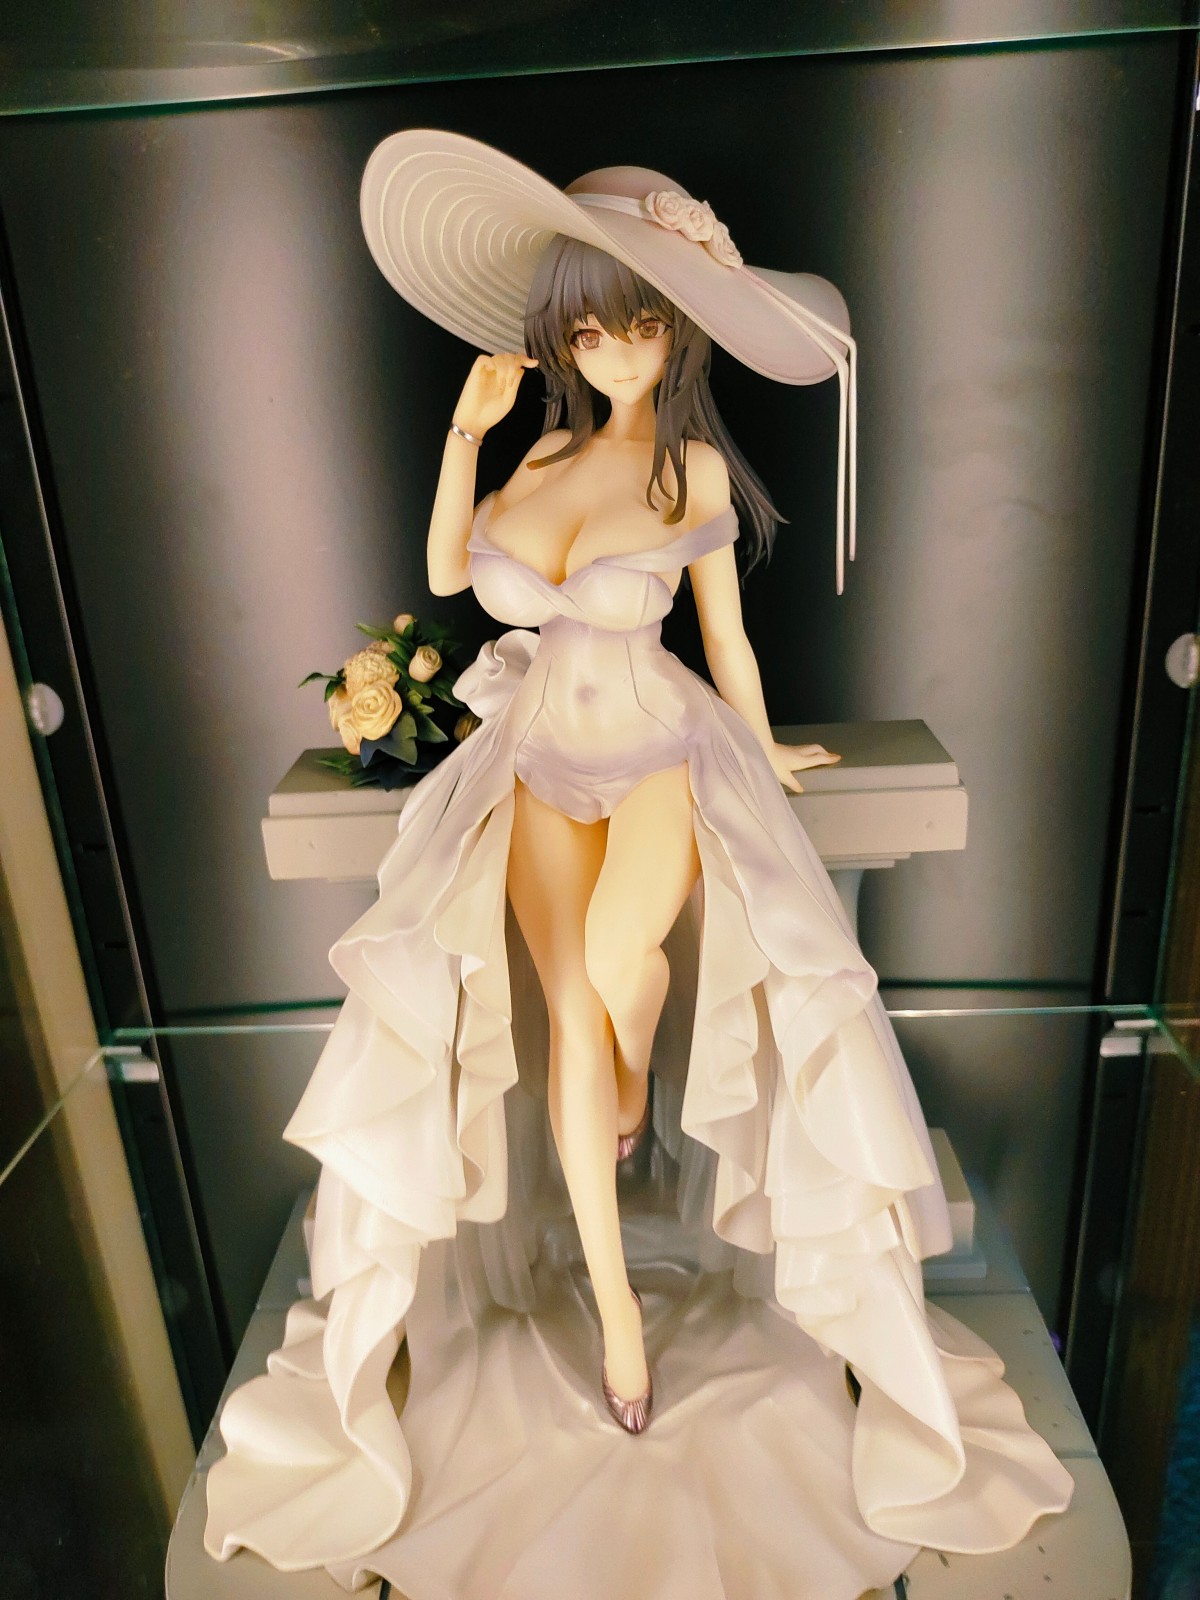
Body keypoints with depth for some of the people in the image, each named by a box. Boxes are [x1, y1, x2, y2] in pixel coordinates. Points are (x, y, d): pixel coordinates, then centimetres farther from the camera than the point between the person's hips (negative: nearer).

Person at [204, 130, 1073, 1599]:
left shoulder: (697, 464, -1)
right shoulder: (549, 450, 9)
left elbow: (725, 631, 6)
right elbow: (446, 573, 12)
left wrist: (764, 755, 13)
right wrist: (464, 431, 5)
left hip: (659, 754, -3)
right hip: (539, 759, 3)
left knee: (620, 952, -31)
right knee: (566, 1007, -12)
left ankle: (637, 1093, 9)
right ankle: (610, 1293, 6)